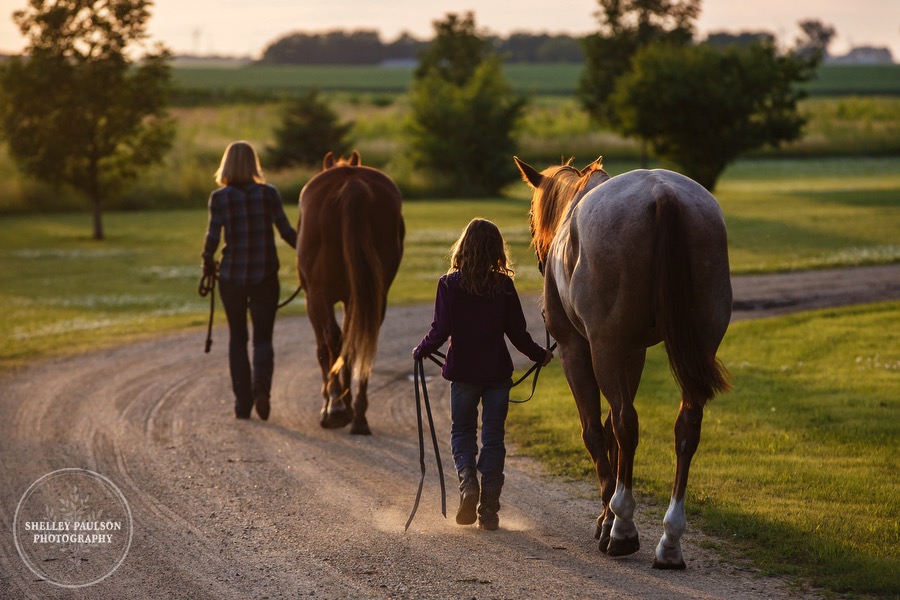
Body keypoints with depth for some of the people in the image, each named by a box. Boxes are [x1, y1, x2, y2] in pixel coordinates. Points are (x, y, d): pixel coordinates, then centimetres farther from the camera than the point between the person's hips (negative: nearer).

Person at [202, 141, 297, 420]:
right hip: (265, 276, 0)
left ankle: (243, 402, 10)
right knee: (263, 337, 8)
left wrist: (207, 263, 10)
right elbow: (287, 232, -4)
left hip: (232, 276, 0)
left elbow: (212, 236, -9)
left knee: (237, 337, 13)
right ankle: (262, 384, -20)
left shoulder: (219, 198, -5)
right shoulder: (269, 194, -3)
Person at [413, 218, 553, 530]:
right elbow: (517, 332, -3)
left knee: (462, 431, 17)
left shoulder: (450, 284, -9)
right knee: (493, 437, 7)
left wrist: (421, 351, 6)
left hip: (463, 372, -1)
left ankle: (467, 480, -10)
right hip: (498, 372, 1)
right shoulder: (504, 285, -5)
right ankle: (489, 510, 5)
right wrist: (540, 355, 14)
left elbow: (441, 331, -12)